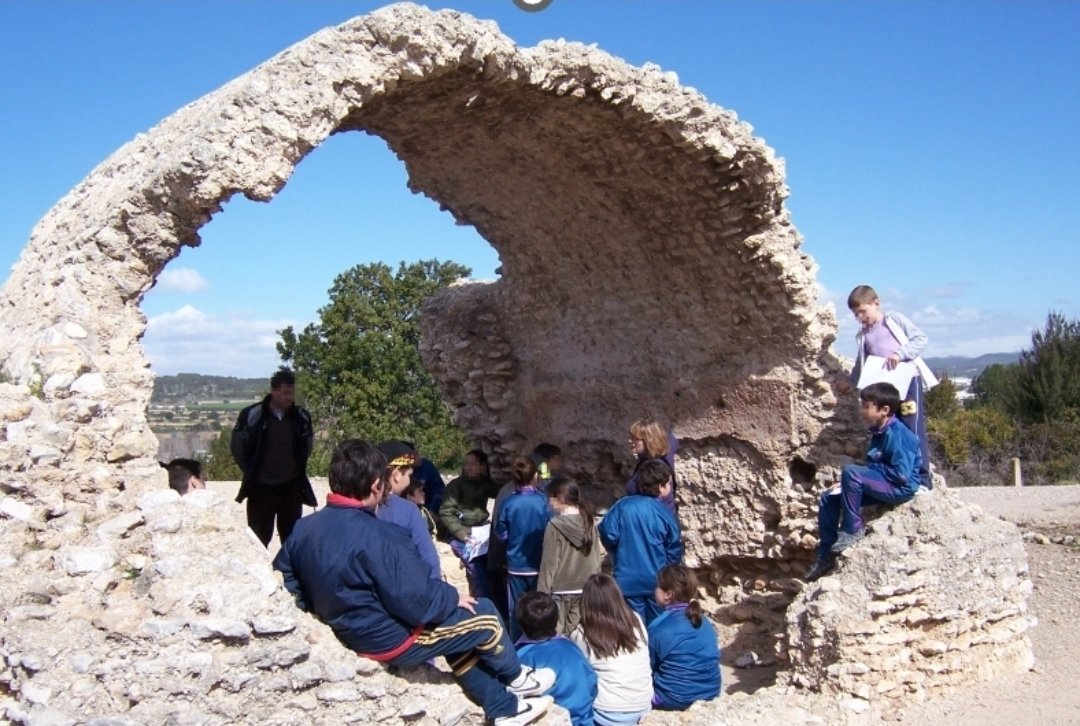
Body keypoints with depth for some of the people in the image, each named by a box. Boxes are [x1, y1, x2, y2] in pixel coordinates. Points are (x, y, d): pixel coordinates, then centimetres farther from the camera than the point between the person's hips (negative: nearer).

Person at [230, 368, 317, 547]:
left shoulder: (301, 417, -2)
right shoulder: (252, 415, -11)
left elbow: (308, 445, 15)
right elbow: (237, 445, 1)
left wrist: (298, 468, 9)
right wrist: (251, 471, 3)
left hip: (292, 488, 3)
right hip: (261, 488, -2)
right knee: (258, 540, 4)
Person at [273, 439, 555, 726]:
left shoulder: (303, 528, -7)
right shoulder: (376, 536, -30)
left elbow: (285, 578, 6)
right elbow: (415, 602, -26)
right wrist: (452, 597, -6)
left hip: (351, 635, 9)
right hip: (392, 639, -8)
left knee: (461, 629, 24)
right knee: (484, 615, 9)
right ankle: (516, 679, 36)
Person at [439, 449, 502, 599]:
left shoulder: (486, 484, 11)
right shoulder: (456, 485, -1)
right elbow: (445, 514, -8)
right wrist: (464, 535, -16)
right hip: (460, 534, -4)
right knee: (477, 568, -21)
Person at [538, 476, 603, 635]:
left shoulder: (555, 525, -13)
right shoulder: (590, 521, 2)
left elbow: (549, 563, -11)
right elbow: (597, 558, 6)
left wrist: (542, 594, -4)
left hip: (560, 592, -5)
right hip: (587, 591, 5)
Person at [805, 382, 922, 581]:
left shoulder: (896, 434, -20)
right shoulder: (879, 432, 9)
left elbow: (902, 474, -27)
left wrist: (872, 468, -14)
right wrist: (850, 484, 3)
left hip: (900, 489, -10)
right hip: (881, 485, 10)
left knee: (851, 472, -30)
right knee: (829, 498, 4)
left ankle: (852, 530, -16)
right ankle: (826, 556, 7)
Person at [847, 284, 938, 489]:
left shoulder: (894, 319, 4)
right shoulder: (863, 336, 17)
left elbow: (920, 338, -3)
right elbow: (861, 366, 24)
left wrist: (900, 353, -16)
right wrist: (850, 382, 12)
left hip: (908, 380, -5)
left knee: (913, 429, -10)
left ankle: (923, 479, -7)